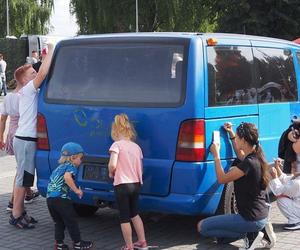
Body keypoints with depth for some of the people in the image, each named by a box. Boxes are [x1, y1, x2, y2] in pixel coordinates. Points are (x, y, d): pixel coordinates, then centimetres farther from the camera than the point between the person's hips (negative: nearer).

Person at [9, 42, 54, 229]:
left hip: (27, 139, 10)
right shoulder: (28, 89, -12)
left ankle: (20, 211, 25)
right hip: (26, 140, -10)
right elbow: (43, 74, -25)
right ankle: (16, 215, 4)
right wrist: (51, 51, -19)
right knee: (23, 178, -4)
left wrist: (49, 55, 9)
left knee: (25, 178, 15)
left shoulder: (31, 92, 16)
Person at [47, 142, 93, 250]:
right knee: (71, 221, 6)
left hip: (50, 197, 7)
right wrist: (76, 190, -17)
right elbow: (67, 177, -22)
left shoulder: (59, 167, 22)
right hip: (61, 198, -7)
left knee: (58, 222, 18)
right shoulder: (71, 166, -2)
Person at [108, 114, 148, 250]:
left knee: (124, 217, 5)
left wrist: (111, 173, 0)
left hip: (122, 185, -6)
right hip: (136, 184, 6)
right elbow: (139, 167, 11)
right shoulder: (137, 147, 8)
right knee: (134, 214, 24)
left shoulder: (117, 145, -10)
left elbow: (112, 165, -20)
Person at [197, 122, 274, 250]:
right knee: (221, 238, 25)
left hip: (252, 218, -9)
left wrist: (216, 155, -5)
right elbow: (241, 157, 30)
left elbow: (222, 179, -14)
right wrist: (231, 134, 25)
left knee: (202, 226, -5)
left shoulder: (249, 163, -23)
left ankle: (249, 234, -5)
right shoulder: (256, 156, 4)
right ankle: (255, 231, 8)